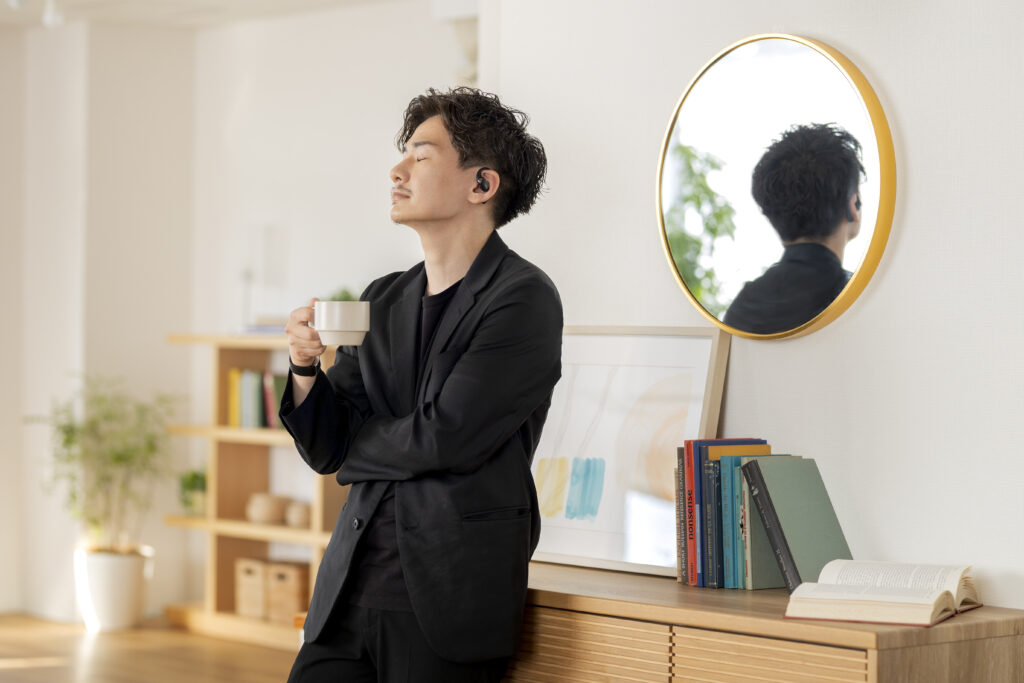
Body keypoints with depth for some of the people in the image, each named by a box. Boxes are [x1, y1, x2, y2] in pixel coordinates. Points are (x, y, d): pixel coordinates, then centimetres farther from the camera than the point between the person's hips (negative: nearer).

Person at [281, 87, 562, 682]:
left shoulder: (524, 298, -8)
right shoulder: (384, 299, 14)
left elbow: (446, 438, -15)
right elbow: (326, 449, 13)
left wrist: (358, 450, 2)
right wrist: (306, 367, -6)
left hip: (448, 597, -6)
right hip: (353, 585, 6)